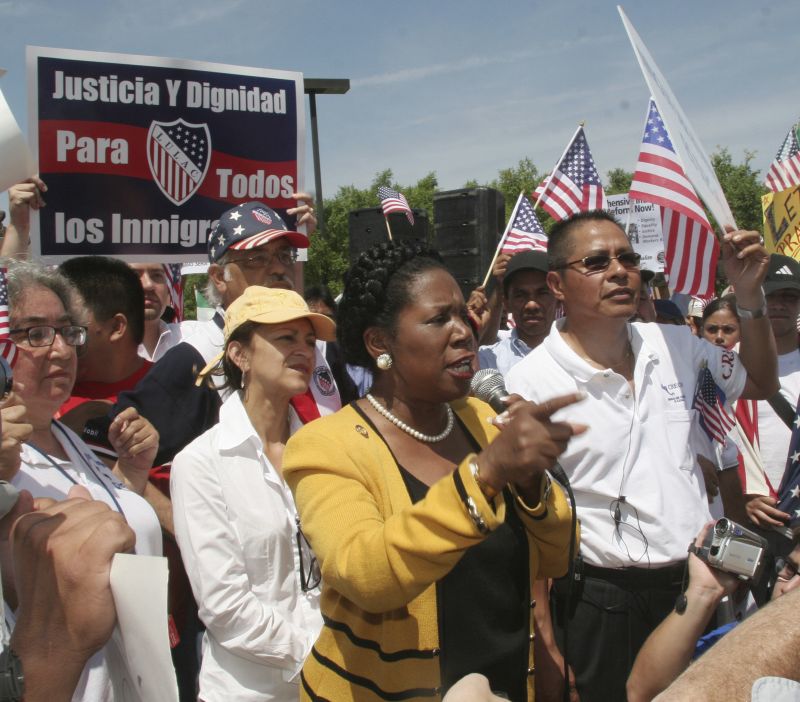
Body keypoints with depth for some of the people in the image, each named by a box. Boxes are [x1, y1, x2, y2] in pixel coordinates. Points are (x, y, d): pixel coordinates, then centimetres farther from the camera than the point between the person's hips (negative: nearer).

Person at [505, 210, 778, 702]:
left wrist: (750, 296, 5)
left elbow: (760, 385, 19)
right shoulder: (531, 383, -13)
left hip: (691, 586, 5)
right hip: (599, 601, -5)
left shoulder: (674, 347, 3)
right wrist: (546, 638, -11)